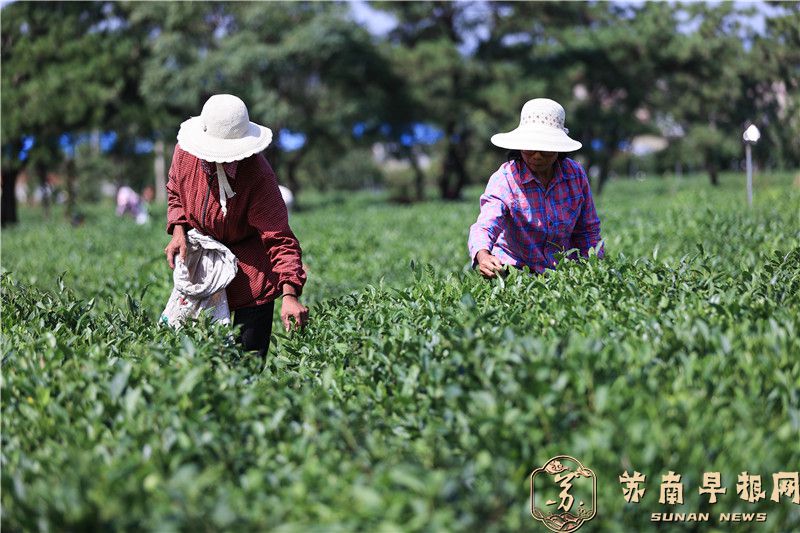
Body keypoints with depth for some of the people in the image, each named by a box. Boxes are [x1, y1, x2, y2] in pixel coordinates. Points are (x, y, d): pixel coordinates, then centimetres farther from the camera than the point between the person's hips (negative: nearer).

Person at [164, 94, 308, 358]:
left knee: (250, 351, -3)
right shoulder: (185, 152, -14)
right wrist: (178, 231, -8)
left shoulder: (258, 175, -27)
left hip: (250, 266, -4)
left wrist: (289, 294, -40)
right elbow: (175, 192, 10)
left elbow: (278, 238, -29)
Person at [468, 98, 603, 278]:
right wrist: (483, 256, -53)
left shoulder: (575, 174, 0)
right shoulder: (504, 180, -14)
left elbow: (588, 231, 12)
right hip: (515, 269, -2)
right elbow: (484, 226, -30)